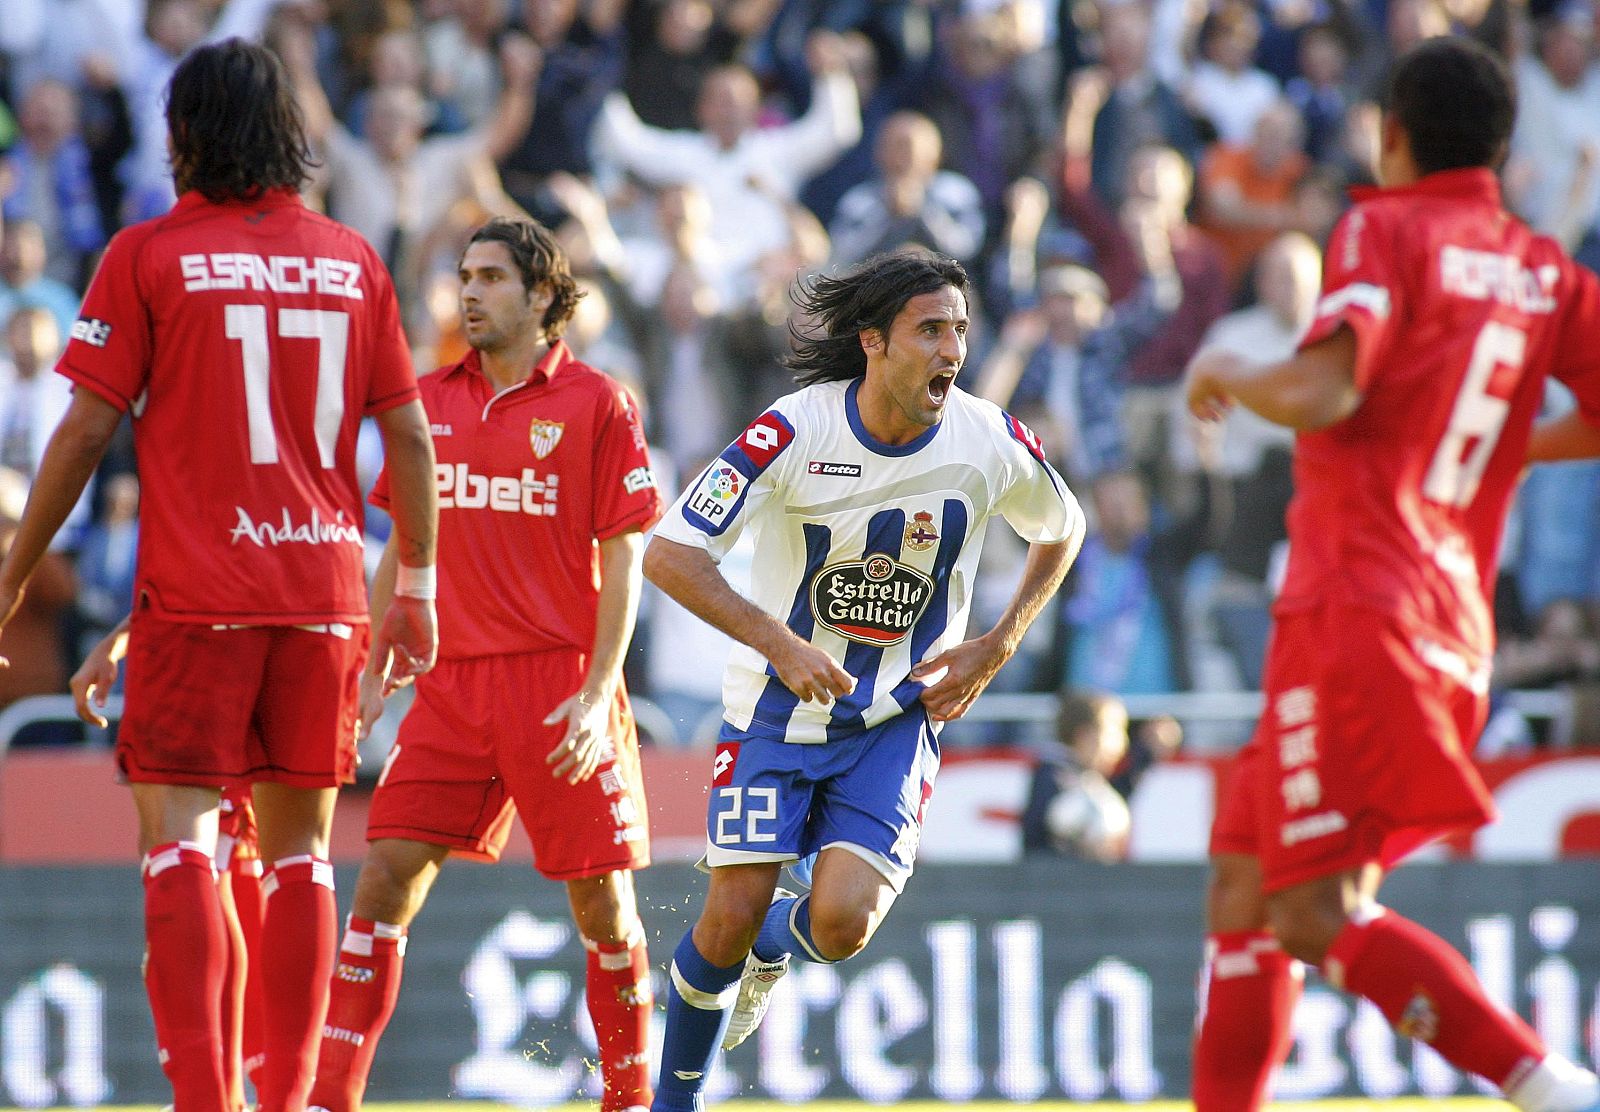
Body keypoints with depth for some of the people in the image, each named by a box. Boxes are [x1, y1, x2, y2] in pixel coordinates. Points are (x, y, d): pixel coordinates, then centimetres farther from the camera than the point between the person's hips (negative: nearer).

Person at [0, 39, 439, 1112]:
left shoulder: (149, 253, -2)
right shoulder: (353, 260, 8)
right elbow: (409, 434, 9)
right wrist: (417, 589, 17)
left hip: (196, 593, -3)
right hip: (325, 586, 3)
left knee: (180, 838, -5)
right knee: (301, 850, 10)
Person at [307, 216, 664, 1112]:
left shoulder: (597, 403, -2)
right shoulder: (431, 401, 11)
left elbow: (624, 561, -3)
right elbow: (404, 547, 18)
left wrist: (597, 693, -11)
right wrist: (372, 673, 12)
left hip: (560, 689, -4)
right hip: (452, 684, 4)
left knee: (603, 901, 1)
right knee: (386, 879, -7)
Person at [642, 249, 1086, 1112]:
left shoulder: (990, 443, -11)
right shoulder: (796, 431, -18)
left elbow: (1061, 530, 12)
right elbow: (667, 554, -16)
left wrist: (995, 650, 1)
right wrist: (779, 641, -25)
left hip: (899, 718, 1)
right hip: (779, 706, -1)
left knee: (841, 924, -16)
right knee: (731, 918, -8)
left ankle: (773, 946, 23)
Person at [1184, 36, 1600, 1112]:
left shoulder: (1388, 230, -5)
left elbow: (1324, 391, -19)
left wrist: (1227, 373, 2)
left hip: (1357, 612, -8)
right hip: (1457, 633, 8)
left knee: (1319, 918, -13)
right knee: (1245, 891, 16)